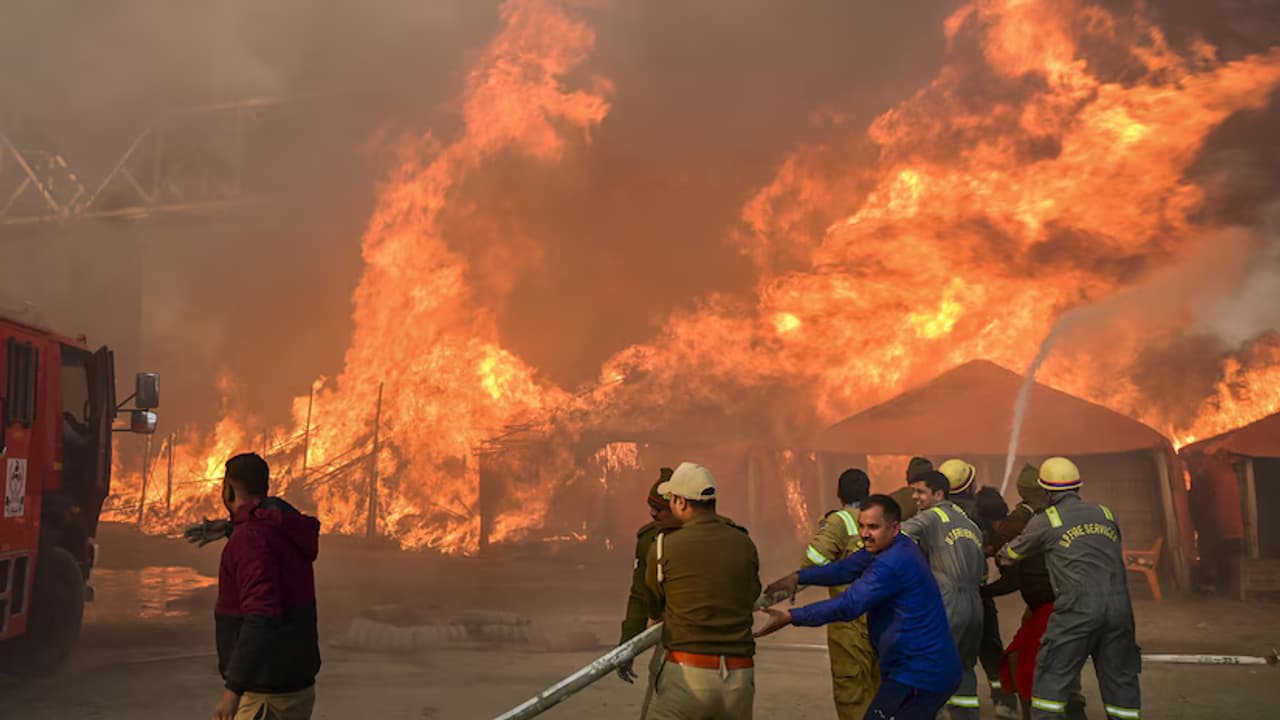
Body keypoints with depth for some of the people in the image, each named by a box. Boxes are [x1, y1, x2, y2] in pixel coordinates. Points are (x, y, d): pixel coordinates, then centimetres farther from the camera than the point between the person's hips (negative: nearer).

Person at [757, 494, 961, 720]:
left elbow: (848, 605, -27)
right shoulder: (889, 549, 8)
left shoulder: (893, 563, -24)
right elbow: (844, 569, 10)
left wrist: (789, 617, -24)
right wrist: (798, 577, 0)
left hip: (917, 678, -11)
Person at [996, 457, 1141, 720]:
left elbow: (1011, 554, 17)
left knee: (1053, 677, 3)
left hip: (1077, 608, -4)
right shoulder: (1105, 514, 16)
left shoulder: (1045, 521, 4)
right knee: (1120, 677, 12)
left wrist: (998, 557, 39)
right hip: (1119, 606, 4)